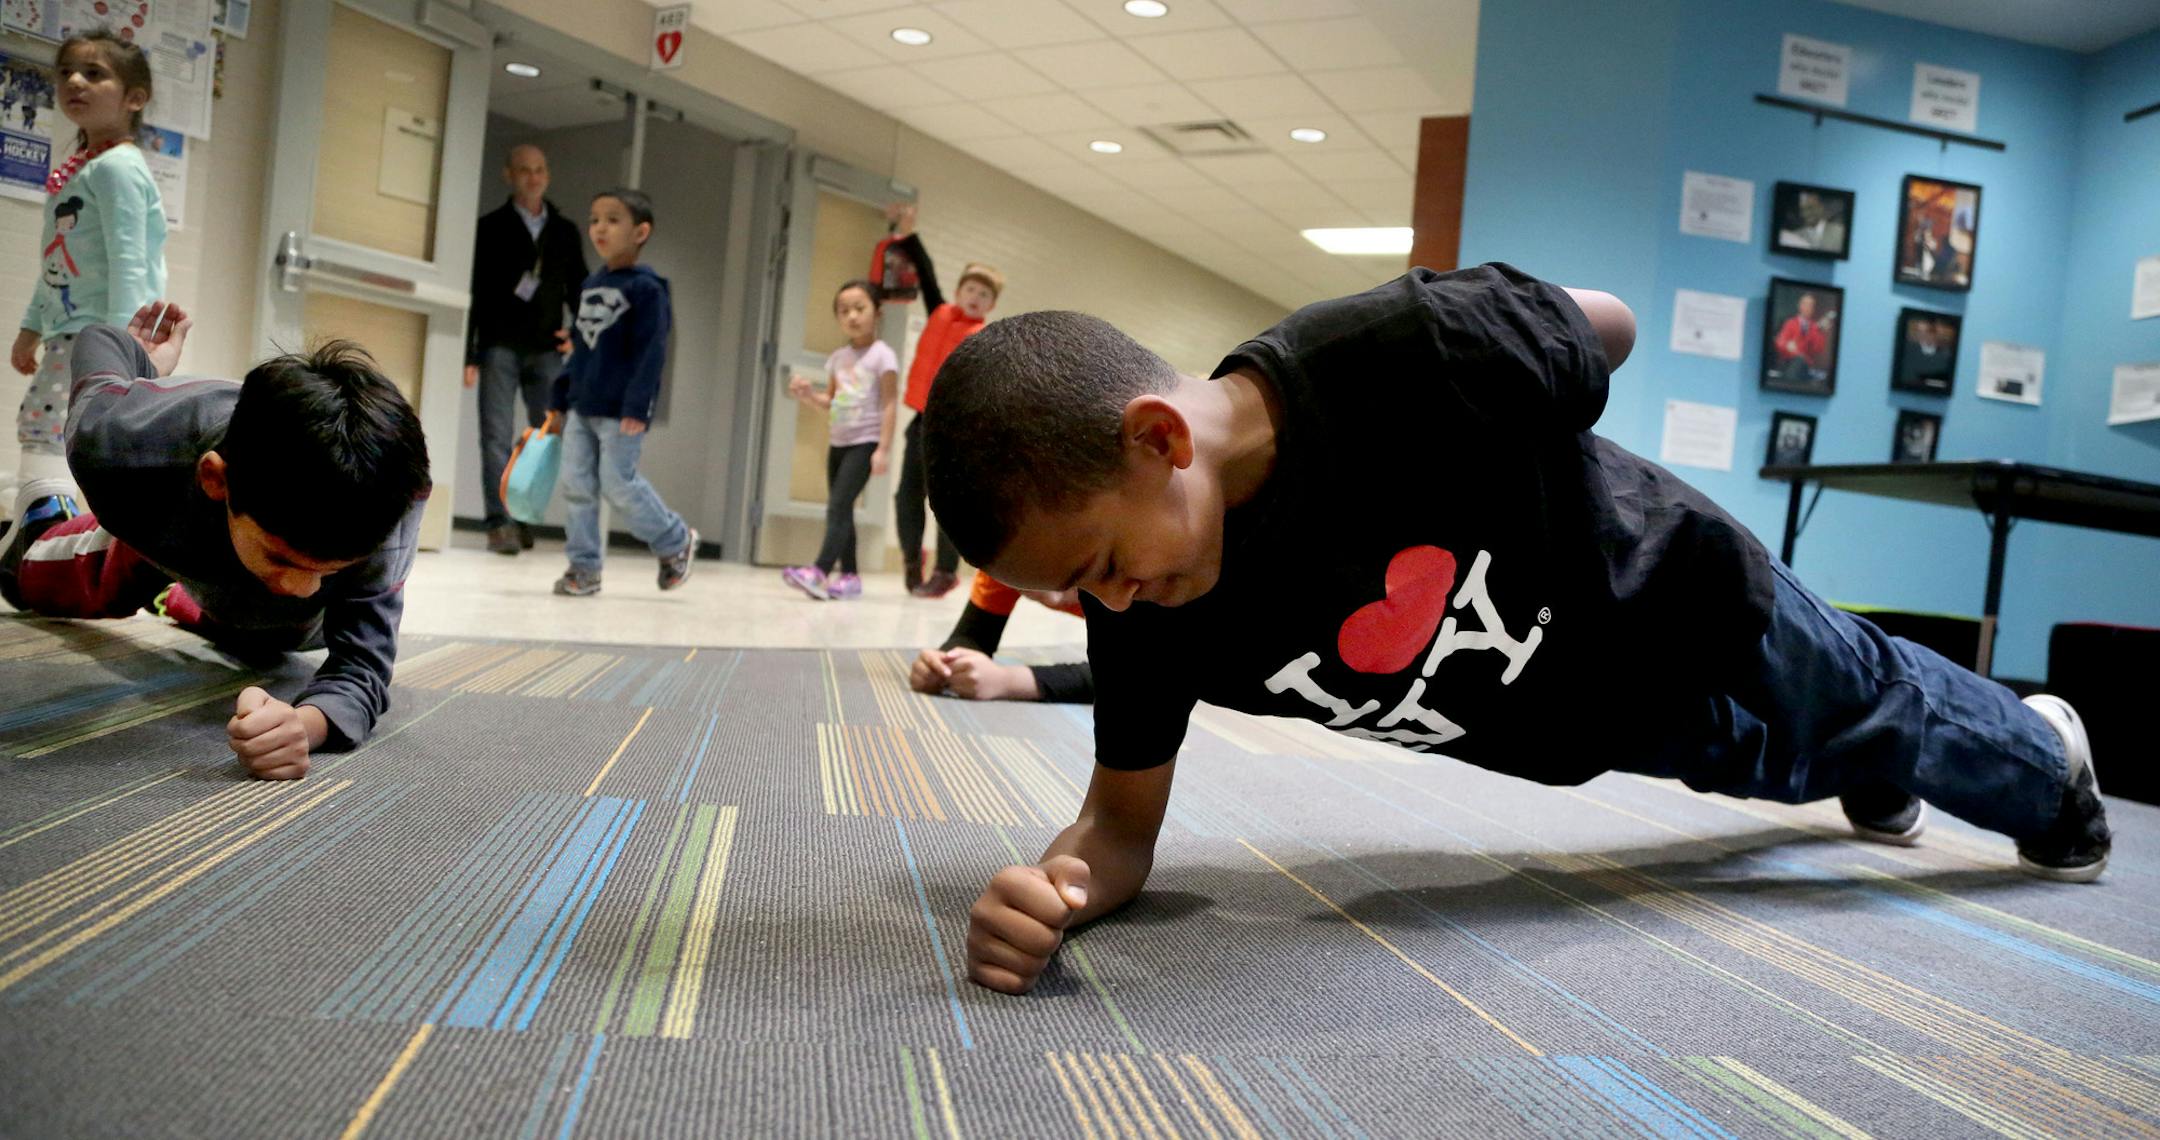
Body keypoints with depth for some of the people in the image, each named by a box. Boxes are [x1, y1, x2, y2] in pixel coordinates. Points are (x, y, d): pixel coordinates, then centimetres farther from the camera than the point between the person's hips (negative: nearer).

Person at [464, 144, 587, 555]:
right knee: (497, 437, -6)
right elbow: (472, 292, 2)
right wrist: (468, 355, -4)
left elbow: (579, 288, 18)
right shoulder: (491, 227, 5)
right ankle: (500, 522, -6)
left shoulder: (565, 231, 14)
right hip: (499, 346, -3)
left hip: (546, 350, 3)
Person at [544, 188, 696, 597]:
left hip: (621, 411, -8)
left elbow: (652, 351, -16)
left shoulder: (646, 287, -10)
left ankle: (677, 540, 17)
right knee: (576, 485, 4)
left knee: (619, 483, -5)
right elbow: (580, 348, 19)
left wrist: (637, 407, -22)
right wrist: (560, 401, 18)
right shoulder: (590, 284, 14)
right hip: (581, 407, 8)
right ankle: (584, 566, 13)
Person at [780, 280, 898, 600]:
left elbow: (889, 404, -11)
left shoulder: (882, 355, -7)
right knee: (839, 509, 8)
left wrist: (883, 449, -17)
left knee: (839, 505, -17)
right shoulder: (838, 357, 12)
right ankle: (849, 575, 15)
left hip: (865, 442, -8)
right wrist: (807, 394, -2)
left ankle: (820, 572, -25)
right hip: (838, 442, 8)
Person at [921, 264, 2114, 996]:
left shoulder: (1412, 354, -43)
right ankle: (1871, 788, 72)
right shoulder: (1143, 612, -29)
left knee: (1888, 714, 27)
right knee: (1776, 766, 35)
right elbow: (1122, 822, -21)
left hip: (1683, 614, -4)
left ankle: (2043, 758, 63)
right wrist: (1056, 882, -42)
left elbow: (1610, 329, -21)